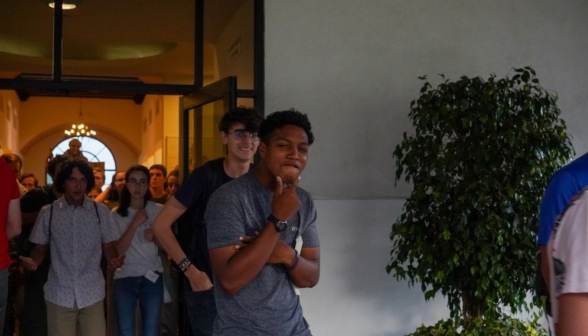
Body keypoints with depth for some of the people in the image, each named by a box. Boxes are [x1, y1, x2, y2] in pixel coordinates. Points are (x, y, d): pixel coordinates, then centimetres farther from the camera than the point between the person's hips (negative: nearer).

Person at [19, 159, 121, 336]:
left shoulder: (101, 211, 0)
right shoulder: (48, 212, 0)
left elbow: (108, 246, 3)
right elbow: (40, 248, 7)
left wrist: (114, 258, -19)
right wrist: (33, 262, -14)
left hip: (92, 293, 0)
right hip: (59, 294, 0)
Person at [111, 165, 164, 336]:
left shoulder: (159, 210, 0)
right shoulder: (116, 213, -2)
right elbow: (117, 250, -9)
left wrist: (156, 238, -13)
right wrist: (135, 223, -19)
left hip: (152, 278, 0)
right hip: (124, 278, 0)